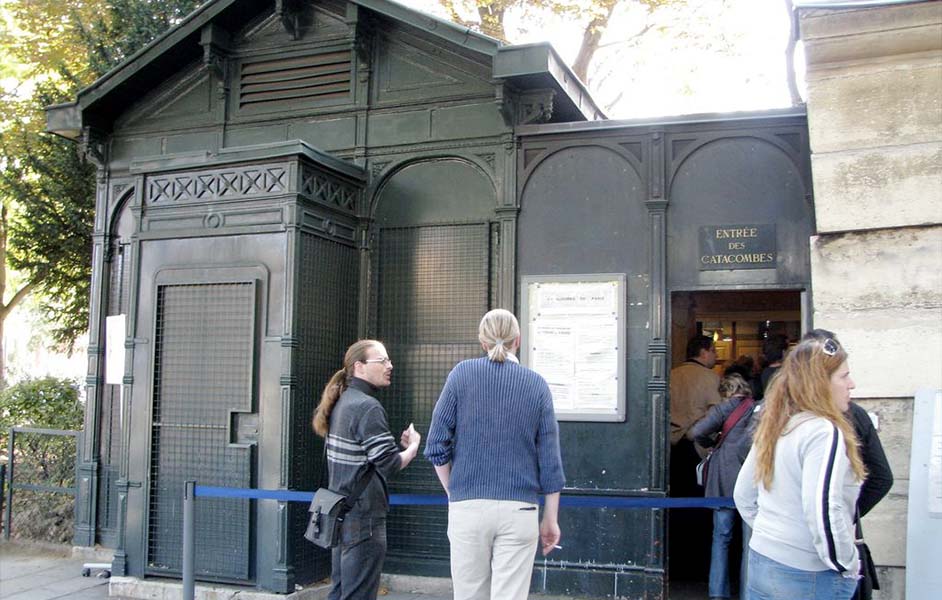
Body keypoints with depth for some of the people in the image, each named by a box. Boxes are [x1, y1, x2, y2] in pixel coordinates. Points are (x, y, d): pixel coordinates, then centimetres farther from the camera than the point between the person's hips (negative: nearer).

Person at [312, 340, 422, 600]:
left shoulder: (342, 403, 11)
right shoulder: (368, 407, -17)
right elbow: (389, 465, -21)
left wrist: (401, 445, 7)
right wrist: (413, 446, -2)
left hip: (340, 514, 9)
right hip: (363, 517, -9)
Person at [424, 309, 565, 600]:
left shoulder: (462, 374, 0)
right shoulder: (537, 385, 4)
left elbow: (437, 445, -2)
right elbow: (549, 459, 3)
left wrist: (453, 494, 9)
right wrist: (551, 518, 10)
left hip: (468, 507, 0)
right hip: (519, 509, 0)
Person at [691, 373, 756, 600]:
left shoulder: (725, 408, 0)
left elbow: (698, 431, -11)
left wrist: (712, 443, 8)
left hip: (724, 478, 0)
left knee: (721, 537, 10)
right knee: (750, 541, 8)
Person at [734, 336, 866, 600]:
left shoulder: (772, 428, 7)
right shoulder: (823, 432, -17)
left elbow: (743, 495, 14)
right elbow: (823, 511, -27)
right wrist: (848, 565, -14)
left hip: (760, 561, 8)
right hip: (809, 578, -8)